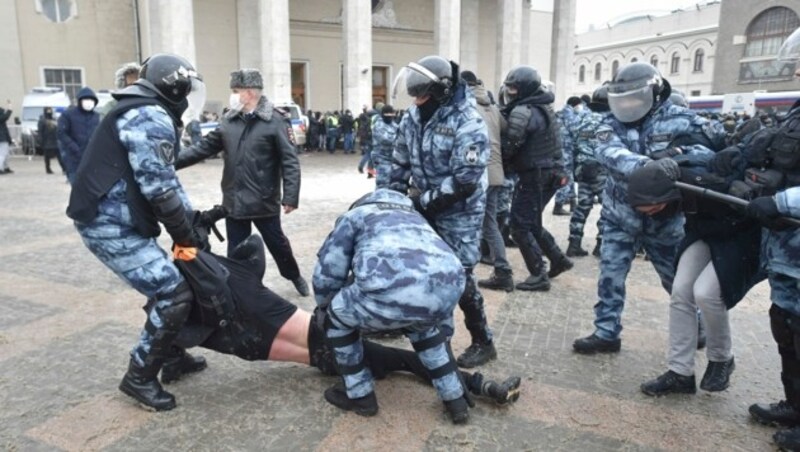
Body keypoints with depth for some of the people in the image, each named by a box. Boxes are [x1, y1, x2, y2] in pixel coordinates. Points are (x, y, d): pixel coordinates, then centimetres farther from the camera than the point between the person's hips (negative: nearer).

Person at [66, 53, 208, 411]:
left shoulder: (144, 114, 19)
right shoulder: (152, 118, -16)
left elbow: (164, 179, 18)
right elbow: (160, 189, -20)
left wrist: (194, 217, 11)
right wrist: (186, 236, -8)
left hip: (113, 220, 11)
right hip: (111, 226, -11)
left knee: (166, 285, 20)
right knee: (173, 294, -10)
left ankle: (170, 355, 33)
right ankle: (139, 377, 6)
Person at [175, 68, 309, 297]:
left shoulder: (274, 121, -11)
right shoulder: (229, 121, 4)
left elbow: (290, 161, -13)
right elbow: (204, 147, 10)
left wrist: (290, 196, -19)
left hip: (263, 200, -4)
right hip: (234, 200, 4)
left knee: (277, 243, 14)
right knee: (236, 251, 11)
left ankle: (295, 276, 39)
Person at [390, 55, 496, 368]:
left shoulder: (468, 124, -22)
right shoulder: (414, 115, 0)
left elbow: (465, 180, -26)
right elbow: (400, 158, 11)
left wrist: (426, 200, -22)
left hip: (458, 212, -7)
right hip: (424, 206, 7)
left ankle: (483, 342, 13)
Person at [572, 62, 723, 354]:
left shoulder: (679, 120, -9)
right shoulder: (613, 124, -7)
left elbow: (717, 146, -14)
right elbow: (610, 153, -28)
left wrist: (681, 155, -33)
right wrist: (646, 164, -47)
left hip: (664, 220, -1)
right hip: (620, 218, 1)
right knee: (610, 277, 2)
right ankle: (606, 333, 16)